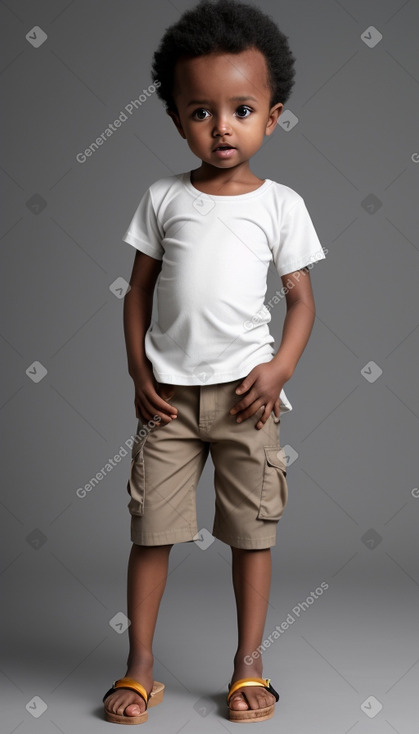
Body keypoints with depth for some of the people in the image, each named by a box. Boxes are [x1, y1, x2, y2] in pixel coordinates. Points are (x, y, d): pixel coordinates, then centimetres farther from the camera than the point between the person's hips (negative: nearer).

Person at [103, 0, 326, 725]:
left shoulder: (281, 204, 1)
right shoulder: (163, 198, 4)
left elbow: (301, 298, 4)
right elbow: (139, 290, 8)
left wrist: (279, 369, -10)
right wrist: (138, 374, 0)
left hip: (245, 392, -1)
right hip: (168, 393, 1)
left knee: (253, 530, 7)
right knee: (151, 528, 5)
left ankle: (248, 666, 22)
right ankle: (139, 667, 19)